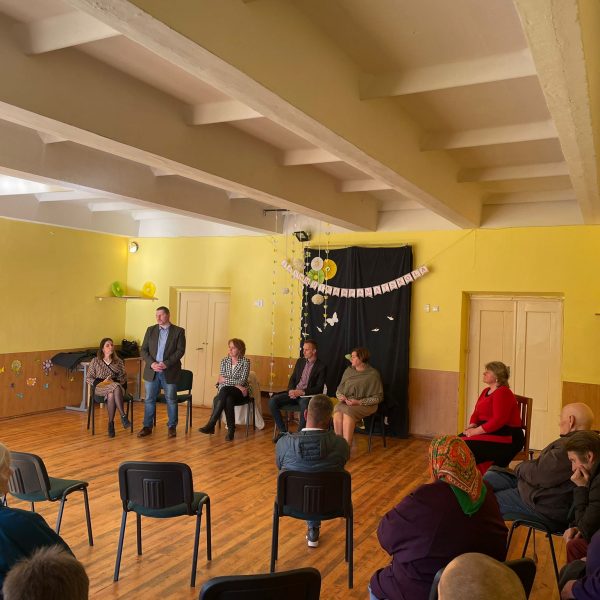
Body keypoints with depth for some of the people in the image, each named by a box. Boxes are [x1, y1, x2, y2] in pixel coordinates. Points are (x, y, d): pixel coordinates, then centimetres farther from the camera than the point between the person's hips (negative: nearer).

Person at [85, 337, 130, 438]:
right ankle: (123, 416, -38)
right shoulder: (95, 361, 7)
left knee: (111, 394, -38)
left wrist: (113, 380, -10)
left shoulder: (118, 361, 13)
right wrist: (102, 382, -12)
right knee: (116, 388, -38)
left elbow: (124, 378, 11)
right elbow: (88, 378, 4)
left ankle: (111, 423, -34)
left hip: (116, 387, 2)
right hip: (100, 388, -2)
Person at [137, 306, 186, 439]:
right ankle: (147, 426, 15)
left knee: (171, 400, 5)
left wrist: (166, 363, -17)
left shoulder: (179, 331, -1)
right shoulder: (150, 330, 8)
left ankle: (172, 427, 16)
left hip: (170, 371, -2)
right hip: (152, 371, 3)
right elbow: (144, 350, 4)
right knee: (149, 399, 6)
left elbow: (180, 350, -8)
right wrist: (152, 363, -12)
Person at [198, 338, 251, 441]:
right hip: (226, 391, 2)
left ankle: (211, 425, -40)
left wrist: (226, 380, -9)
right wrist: (236, 385, -12)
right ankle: (231, 429, -31)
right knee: (228, 400, -38)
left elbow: (242, 381, -10)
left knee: (225, 390, -37)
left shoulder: (245, 362, -1)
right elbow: (221, 380, 2)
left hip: (240, 393, -2)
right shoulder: (224, 361, 10)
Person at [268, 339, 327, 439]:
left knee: (304, 405, -41)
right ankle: (283, 431, -7)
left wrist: (302, 392, -19)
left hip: (307, 395, -6)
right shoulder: (300, 361, 15)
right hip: (294, 393, 6)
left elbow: (319, 388, -9)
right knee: (272, 401, -16)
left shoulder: (321, 366, -4)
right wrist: (291, 390, -5)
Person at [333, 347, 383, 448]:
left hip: (365, 405, -4)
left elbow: (378, 397, -4)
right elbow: (339, 389, 19)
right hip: (346, 402, 4)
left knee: (348, 411, -34)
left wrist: (359, 402, -14)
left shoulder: (373, 374, -3)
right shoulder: (348, 371, 13)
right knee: (337, 410, -29)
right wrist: (341, 396, -5)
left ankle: (347, 446, -32)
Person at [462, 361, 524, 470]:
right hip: (487, 432, 9)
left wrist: (476, 431, -21)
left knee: (467, 448, -26)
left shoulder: (503, 393, -14)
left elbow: (498, 420, -23)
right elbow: (476, 414, 18)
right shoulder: (486, 391, 17)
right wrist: (471, 427, -3)